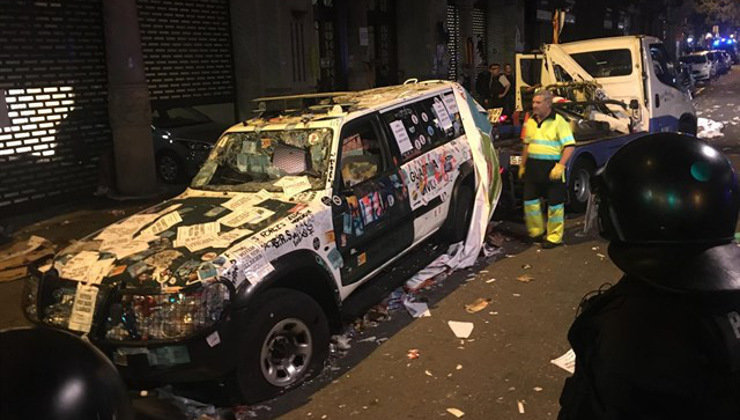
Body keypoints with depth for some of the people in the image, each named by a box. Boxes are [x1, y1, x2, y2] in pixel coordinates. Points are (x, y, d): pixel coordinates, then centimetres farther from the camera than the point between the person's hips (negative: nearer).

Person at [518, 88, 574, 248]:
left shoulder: (558, 122, -8)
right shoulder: (530, 122, 11)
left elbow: (569, 146, -11)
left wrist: (560, 166, -21)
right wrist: (522, 166, 17)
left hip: (552, 168, -6)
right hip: (533, 167, 6)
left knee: (555, 203, 2)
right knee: (529, 200, 9)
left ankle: (554, 237, 13)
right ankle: (536, 231, 26)